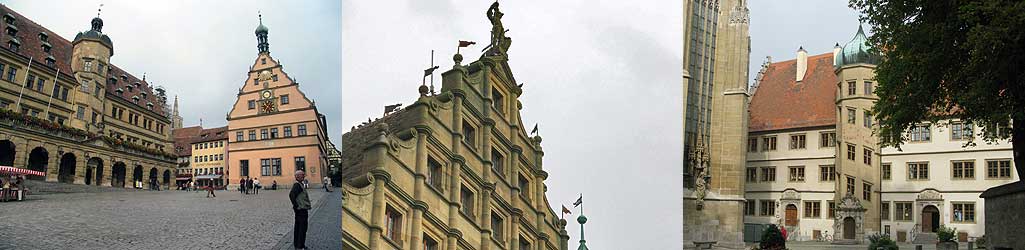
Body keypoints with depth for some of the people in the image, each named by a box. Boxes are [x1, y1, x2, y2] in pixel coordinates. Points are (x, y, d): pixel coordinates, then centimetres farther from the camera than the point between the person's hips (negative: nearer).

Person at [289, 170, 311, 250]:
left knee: (298, 227, 16)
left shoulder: (300, 184, 14)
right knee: (302, 228, -5)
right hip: (302, 210, -10)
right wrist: (296, 205, -22)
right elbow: (291, 195, -28)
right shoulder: (297, 185, -16)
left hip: (300, 210, 10)